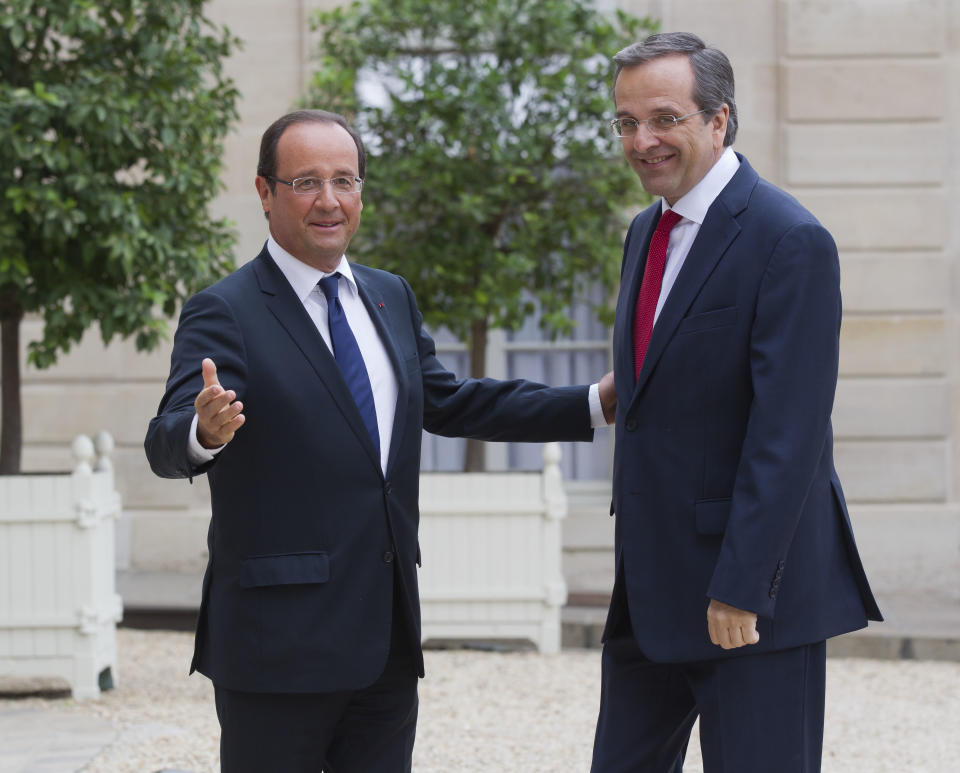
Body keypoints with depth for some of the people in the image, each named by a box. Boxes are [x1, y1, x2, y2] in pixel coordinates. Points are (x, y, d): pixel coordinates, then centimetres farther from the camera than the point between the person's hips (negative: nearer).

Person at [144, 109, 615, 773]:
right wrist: (205, 432, -45)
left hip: (388, 640, 7)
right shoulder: (224, 314, -9)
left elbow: (447, 402, 24)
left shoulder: (391, 298, 15)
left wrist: (596, 404, 20)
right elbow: (167, 444, -20)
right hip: (281, 639, -7)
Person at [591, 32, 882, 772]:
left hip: (755, 595, -8)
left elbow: (788, 430, -19)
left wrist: (742, 586, -22)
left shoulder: (790, 241, -14)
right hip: (651, 587, 9)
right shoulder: (646, 233, 14)